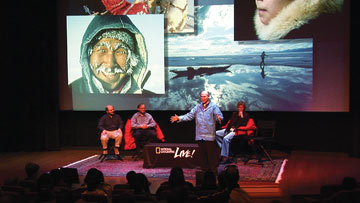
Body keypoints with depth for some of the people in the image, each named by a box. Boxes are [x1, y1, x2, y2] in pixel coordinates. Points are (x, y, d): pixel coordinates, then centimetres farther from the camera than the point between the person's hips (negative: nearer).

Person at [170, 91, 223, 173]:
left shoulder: (214, 106, 0)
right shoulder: (198, 107, 14)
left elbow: (219, 115, -11)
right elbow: (189, 116, 13)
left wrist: (219, 118, -35)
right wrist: (179, 118, 2)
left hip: (209, 135, -4)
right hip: (199, 135, 5)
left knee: (211, 154, -2)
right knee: (203, 154, 11)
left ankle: (213, 170, 8)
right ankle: (205, 169, 21)